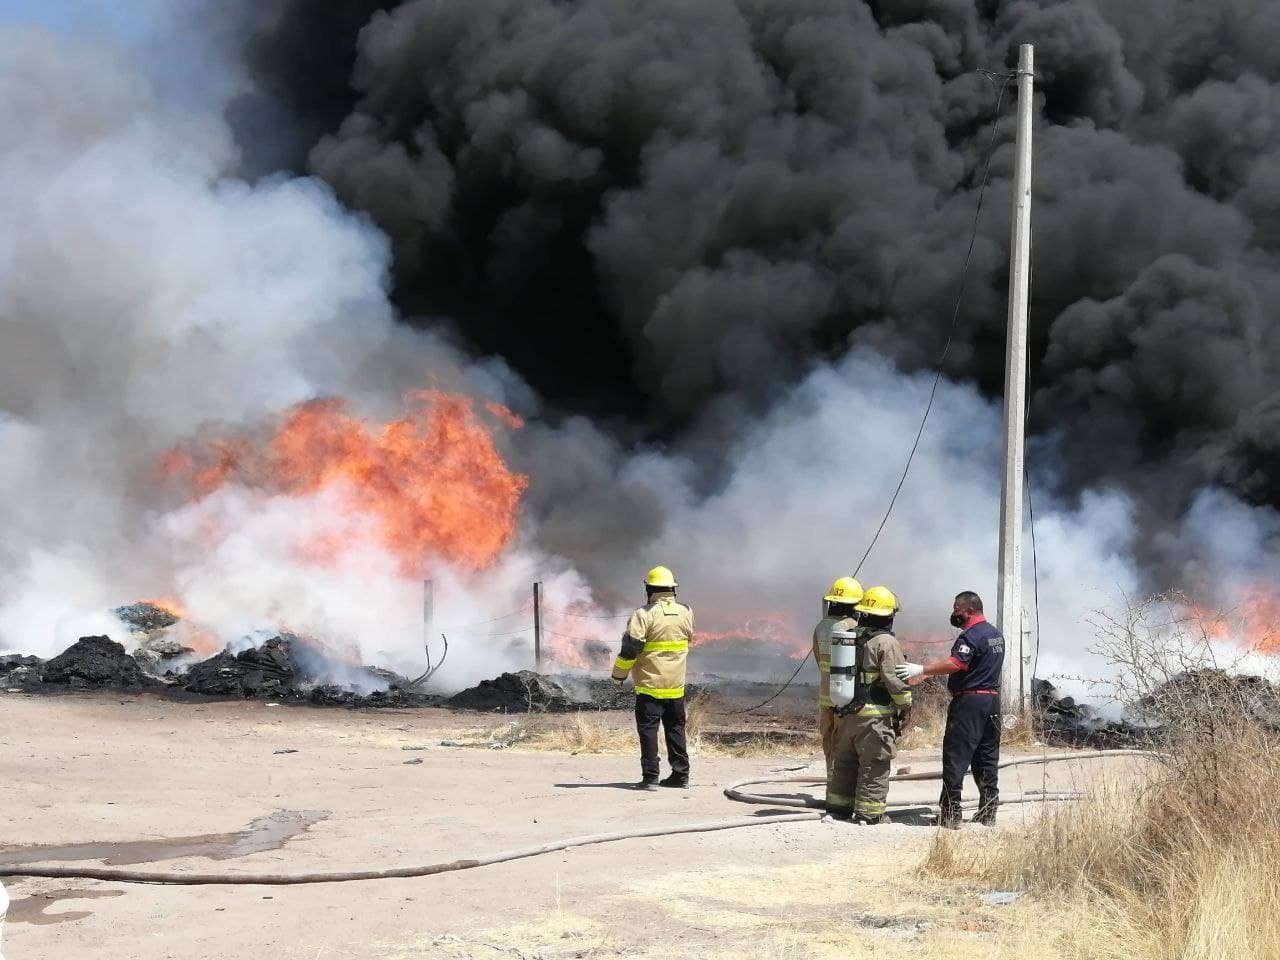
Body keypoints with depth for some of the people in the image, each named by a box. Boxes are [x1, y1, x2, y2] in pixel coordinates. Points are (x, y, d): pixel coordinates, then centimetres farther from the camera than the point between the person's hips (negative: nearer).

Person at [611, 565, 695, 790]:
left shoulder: (644, 615, -14)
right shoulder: (685, 613, 3)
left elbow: (630, 648, -14)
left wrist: (618, 674, -1)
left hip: (650, 683, -5)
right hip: (676, 685, 5)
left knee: (648, 728, -1)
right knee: (675, 727, 15)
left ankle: (650, 776, -6)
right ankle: (680, 774, 17)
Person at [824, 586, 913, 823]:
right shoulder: (886, 643, -13)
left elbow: (838, 671, 16)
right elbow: (895, 679, -17)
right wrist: (906, 706, -4)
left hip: (845, 712, 7)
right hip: (875, 716, -7)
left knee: (844, 761, 16)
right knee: (874, 764, 0)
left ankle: (838, 807, 22)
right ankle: (868, 813, 1)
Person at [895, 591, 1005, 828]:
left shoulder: (971, 636, -15)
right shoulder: (995, 634, 16)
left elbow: (955, 664, -28)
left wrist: (921, 670, -30)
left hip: (969, 702, -10)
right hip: (992, 700, 10)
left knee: (955, 757, -7)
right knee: (987, 758, 12)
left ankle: (950, 815, -9)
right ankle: (988, 813, 15)